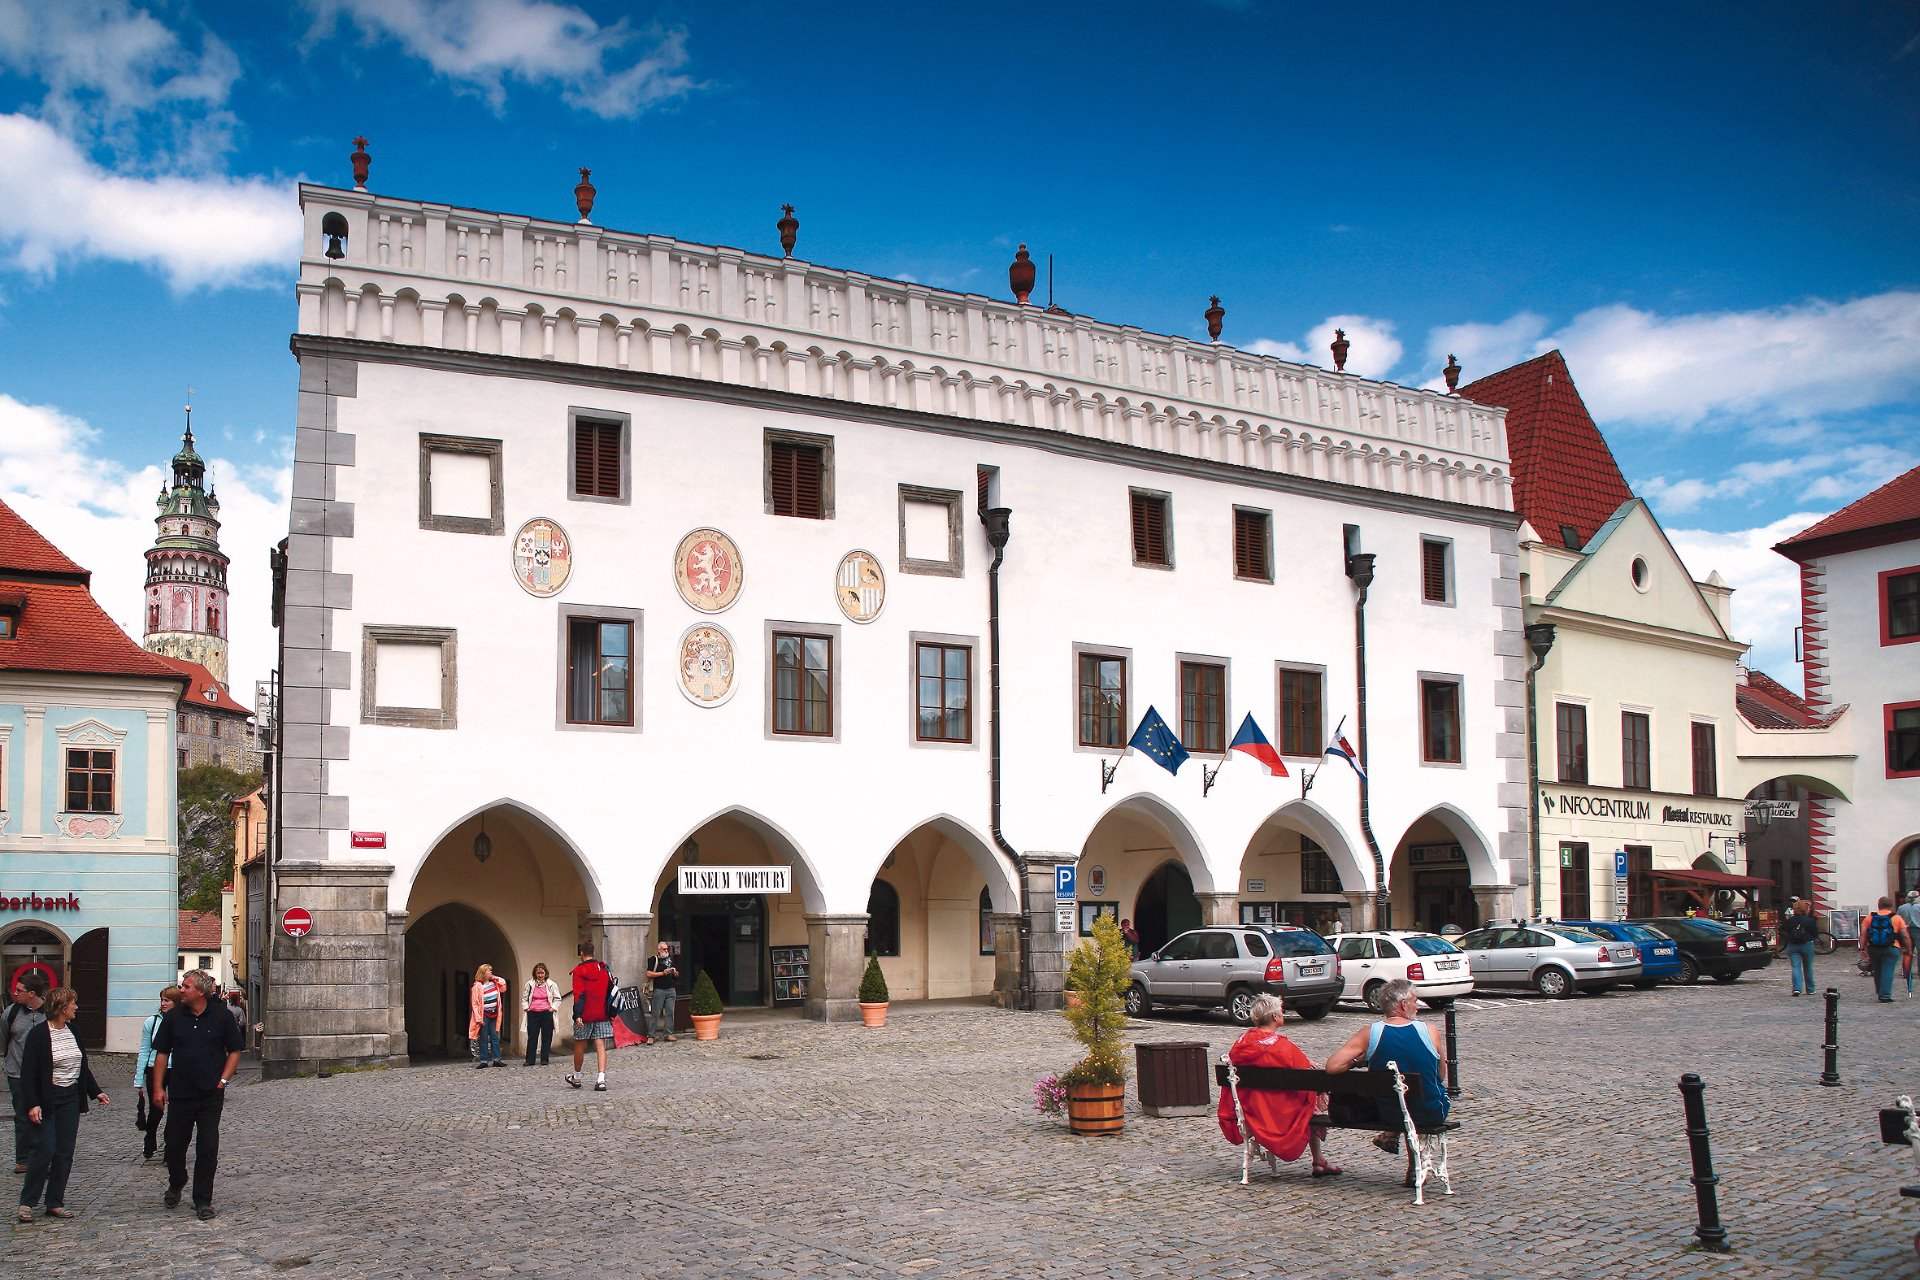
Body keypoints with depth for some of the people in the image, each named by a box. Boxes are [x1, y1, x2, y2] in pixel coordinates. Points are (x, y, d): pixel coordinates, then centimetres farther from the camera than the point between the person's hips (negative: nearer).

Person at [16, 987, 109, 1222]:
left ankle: (55, 1203, 11)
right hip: (46, 1101, -6)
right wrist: (32, 1104, -19)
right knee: (44, 1150, -8)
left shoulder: (72, 1031, 9)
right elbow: (28, 1072, -13)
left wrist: (95, 1092, 17)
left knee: (65, 1153, 5)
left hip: (71, 1099, 6)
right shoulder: (39, 1033, -11)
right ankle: (27, 1202, 5)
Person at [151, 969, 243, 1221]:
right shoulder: (174, 1017, 3)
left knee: (208, 1148, -3)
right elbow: (162, 1054, 7)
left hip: (211, 1095, -2)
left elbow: (234, 1051, 5)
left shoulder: (221, 1016, -1)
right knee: (174, 1144, 10)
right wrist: (158, 1088, 1)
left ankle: (203, 1201, 7)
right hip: (180, 1093, 2)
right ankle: (175, 1185, 38)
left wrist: (223, 1080, -5)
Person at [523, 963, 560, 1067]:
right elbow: (524, 998, 17)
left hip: (546, 1013, -1)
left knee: (546, 1037, 1)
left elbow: (557, 999, 9)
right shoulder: (530, 984, 6)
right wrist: (526, 1007, 4)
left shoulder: (551, 984, 2)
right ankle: (529, 1060, 5)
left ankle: (544, 1059, 8)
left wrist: (553, 1008, -3)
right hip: (533, 1013, 1)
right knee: (532, 1037, 1)